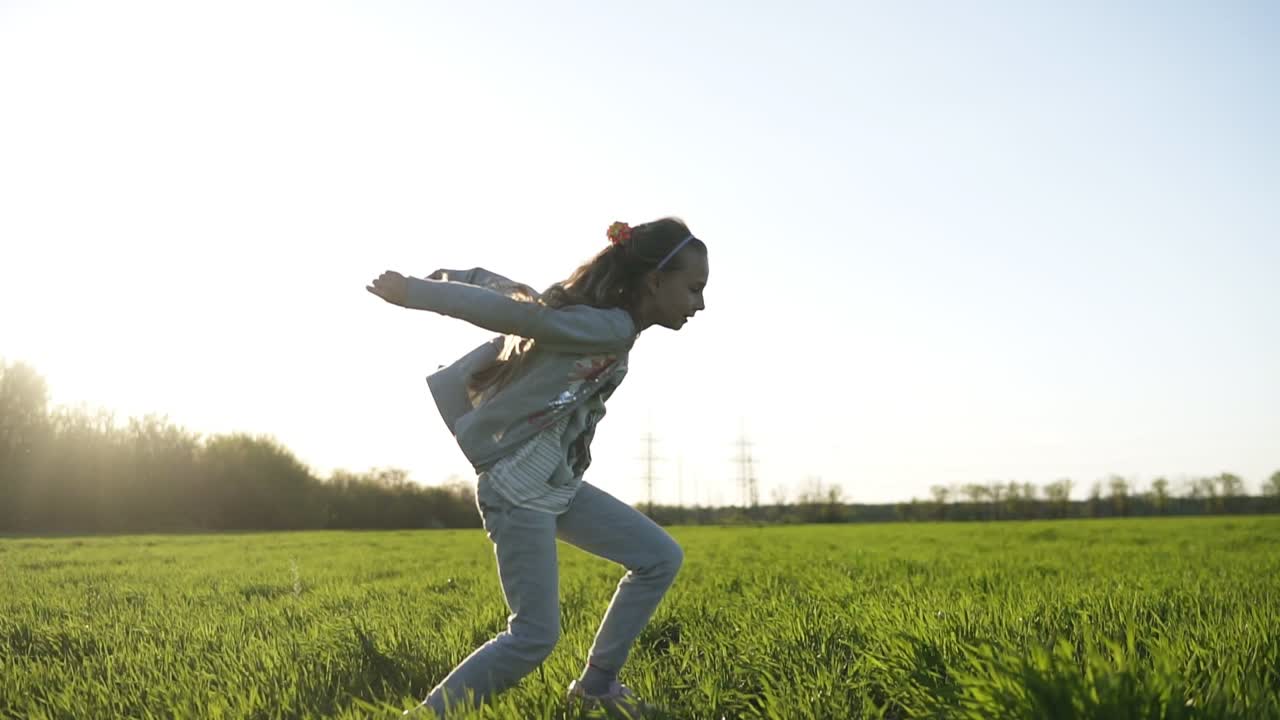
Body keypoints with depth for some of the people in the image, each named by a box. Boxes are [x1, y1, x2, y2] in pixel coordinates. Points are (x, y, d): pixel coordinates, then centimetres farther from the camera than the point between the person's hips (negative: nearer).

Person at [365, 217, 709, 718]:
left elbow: (515, 292, 8)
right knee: (536, 635, -10)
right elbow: (509, 312, -24)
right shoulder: (610, 330, -23)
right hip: (517, 490, -10)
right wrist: (413, 292, -20)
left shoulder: (593, 316, 8)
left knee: (661, 558, 8)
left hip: (559, 485, 10)